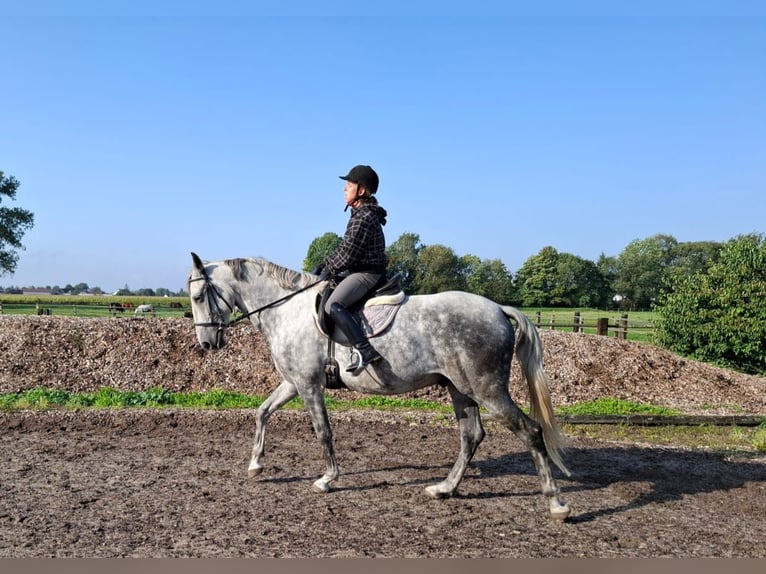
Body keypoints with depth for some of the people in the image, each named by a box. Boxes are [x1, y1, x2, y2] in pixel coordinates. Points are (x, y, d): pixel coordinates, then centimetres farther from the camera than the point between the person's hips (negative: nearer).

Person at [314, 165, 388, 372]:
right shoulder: (361, 214, 17)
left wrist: (328, 270, -5)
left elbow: (348, 255, -19)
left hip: (366, 273, -11)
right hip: (362, 271, 11)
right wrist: (324, 265, 12)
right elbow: (345, 248, 21)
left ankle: (364, 349, -32)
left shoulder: (363, 217, -17)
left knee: (333, 305, -26)